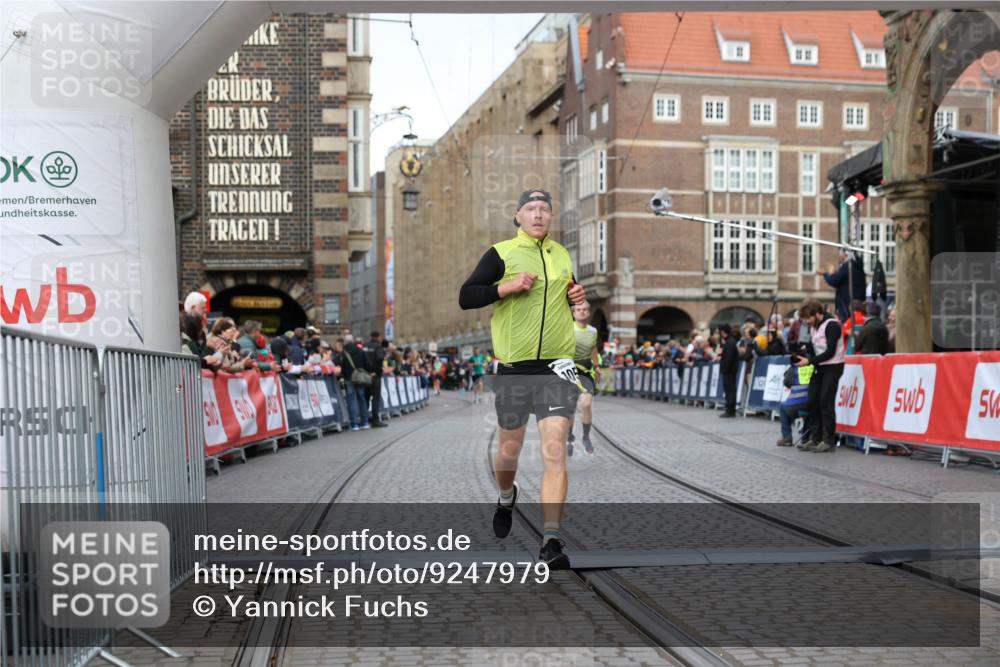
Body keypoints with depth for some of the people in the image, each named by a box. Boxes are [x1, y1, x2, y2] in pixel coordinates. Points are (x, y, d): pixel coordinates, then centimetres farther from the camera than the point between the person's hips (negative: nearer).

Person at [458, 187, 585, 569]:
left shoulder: (563, 254, 13)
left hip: (557, 364, 2)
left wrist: (577, 297, 8)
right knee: (510, 449, 11)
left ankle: (551, 541, -12)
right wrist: (508, 287, -18)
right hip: (514, 366, -1)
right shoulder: (500, 253, 0)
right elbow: (465, 297, -7)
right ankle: (506, 497, 45)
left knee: (555, 451, -11)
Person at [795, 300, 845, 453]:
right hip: (820, 367, 8)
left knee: (826, 402, -9)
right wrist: (805, 355, -1)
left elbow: (830, 352, -20)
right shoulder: (815, 326, 11)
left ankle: (828, 441, -3)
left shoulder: (831, 325, -15)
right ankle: (815, 438, 10)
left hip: (833, 366, -8)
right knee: (812, 401, 3)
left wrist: (809, 361, -20)